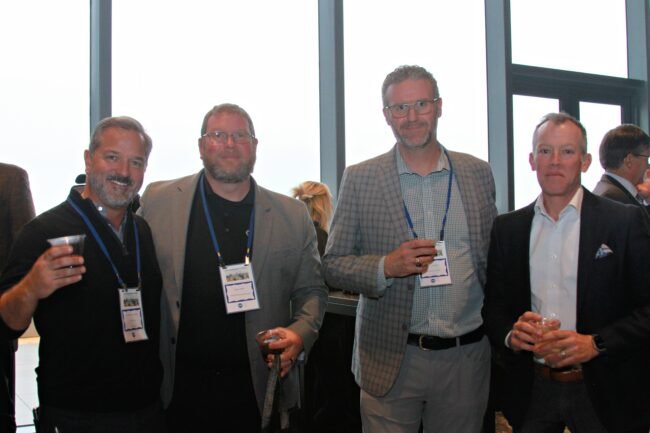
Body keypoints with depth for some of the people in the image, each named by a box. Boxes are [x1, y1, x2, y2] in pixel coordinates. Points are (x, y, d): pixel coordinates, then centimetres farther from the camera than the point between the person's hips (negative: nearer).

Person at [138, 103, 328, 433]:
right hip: (178, 388, 0)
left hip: (255, 389, 1)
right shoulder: (158, 201, 0)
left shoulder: (293, 215, 2)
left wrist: (300, 333, -10)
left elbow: (312, 290, 8)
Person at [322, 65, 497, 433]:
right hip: (390, 359, -2)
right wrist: (386, 266, -20)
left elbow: (494, 255, 12)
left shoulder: (479, 173, 4)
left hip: (467, 358, 2)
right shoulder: (360, 179, -4)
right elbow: (332, 265, -3)